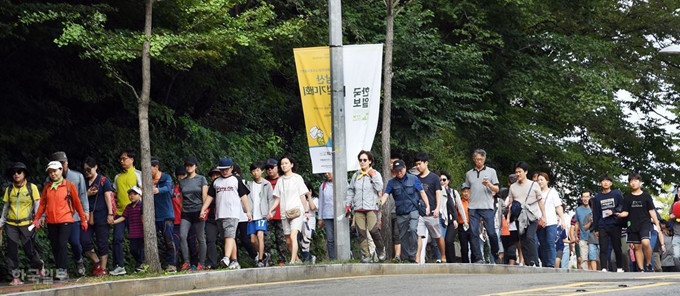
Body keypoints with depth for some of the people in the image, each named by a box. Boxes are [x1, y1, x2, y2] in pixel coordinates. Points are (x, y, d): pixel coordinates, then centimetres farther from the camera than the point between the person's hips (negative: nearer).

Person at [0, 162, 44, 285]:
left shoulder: (32, 187, -1)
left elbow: (37, 205, 0)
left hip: (26, 224, -3)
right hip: (11, 225, 3)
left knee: (29, 249, -1)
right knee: (12, 250, -2)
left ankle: (40, 265, 29)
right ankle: (15, 277, 4)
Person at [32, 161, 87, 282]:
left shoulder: (69, 185, 1)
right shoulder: (47, 187, 10)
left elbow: (77, 202, 3)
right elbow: (42, 204, 10)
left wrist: (83, 219, 4)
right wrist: (36, 219, 1)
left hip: (65, 220, -4)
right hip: (51, 222, 4)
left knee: (62, 244, -17)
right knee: (55, 247, 5)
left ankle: (62, 270, -15)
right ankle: (61, 272, 11)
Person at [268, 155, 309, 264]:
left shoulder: (297, 178, 2)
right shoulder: (280, 180, 13)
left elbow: (302, 196, 3)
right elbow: (277, 198, 14)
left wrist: (306, 211, 1)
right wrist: (270, 210, 2)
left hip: (296, 211, -5)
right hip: (284, 213, 5)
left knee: (293, 236, -20)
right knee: (288, 241, 7)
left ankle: (292, 261, -26)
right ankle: (297, 260, 23)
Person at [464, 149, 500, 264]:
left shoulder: (491, 171, 9)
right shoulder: (469, 174, 15)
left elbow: (496, 189, 6)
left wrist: (489, 184, -15)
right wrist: (465, 204, 8)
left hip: (487, 207, -2)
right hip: (473, 207, 2)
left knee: (491, 233, -5)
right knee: (474, 233, -4)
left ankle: (496, 255, 14)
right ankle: (478, 258, -1)